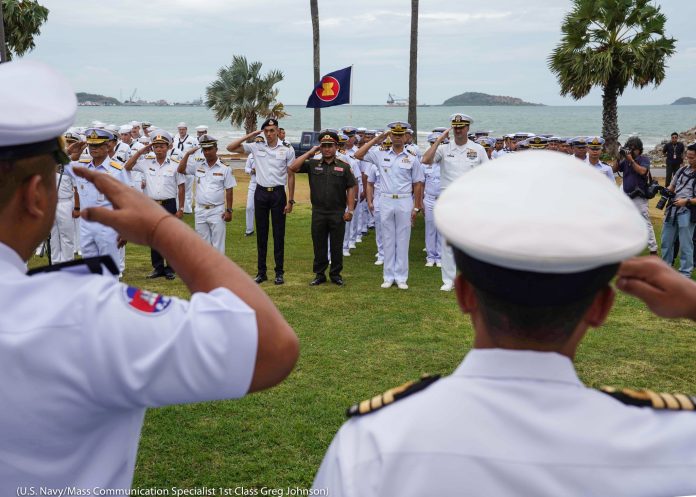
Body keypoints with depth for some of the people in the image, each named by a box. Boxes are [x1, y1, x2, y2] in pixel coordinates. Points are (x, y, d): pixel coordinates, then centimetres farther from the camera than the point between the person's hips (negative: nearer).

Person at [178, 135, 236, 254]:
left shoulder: (224, 169, -2)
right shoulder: (197, 166, 6)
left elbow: (229, 191, -1)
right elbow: (180, 170, -2)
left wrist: (229, 210, -6)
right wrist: (187, 154, -8)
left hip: (217, 211, -3)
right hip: (200, 211, 3)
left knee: (218, 244, 0)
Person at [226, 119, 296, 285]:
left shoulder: (287, 149, -2)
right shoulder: (256, 147, 2)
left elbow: (290, 175, 0)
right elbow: (230, 148, 0)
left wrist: (290, 200, -4)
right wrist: (250, 135, -4)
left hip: (278, 193, -2)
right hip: (261, 192, 2)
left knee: (279, 234, 3)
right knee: (261, 234, 8)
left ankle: (279, 272, 11)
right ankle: (261, 272, 15)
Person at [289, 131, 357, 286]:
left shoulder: (344, 166, 3)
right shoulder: (312, 164, 5)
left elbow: (351, 188, 1)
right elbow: (292, 168, -6)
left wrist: (350, 210, -6)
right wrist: (309, 153, -4)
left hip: (338, 212, -1)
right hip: (318, 212, 1)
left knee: (337, 246, 6)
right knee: (319, 245, 8)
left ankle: (336, 274, 18)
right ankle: (319, 274, 19)